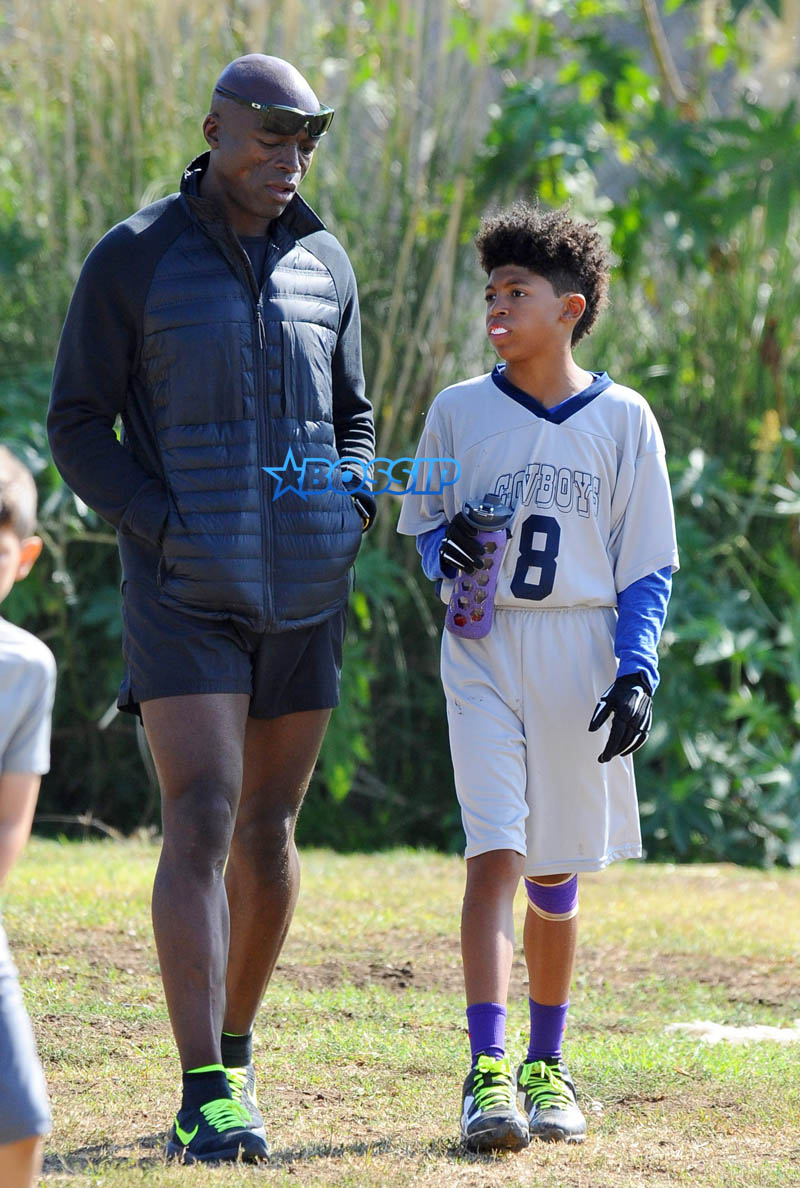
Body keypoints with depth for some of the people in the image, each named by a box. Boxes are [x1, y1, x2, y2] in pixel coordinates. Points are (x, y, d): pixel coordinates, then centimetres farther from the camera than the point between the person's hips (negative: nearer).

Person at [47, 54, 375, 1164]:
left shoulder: (323, 263, 10)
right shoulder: (132, 261, -3)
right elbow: (78, 427, -2)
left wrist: (350, 517, 3)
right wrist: (166, 529, -13)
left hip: (305, 595, 5)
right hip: (185, 593, -4)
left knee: (268, 836, 10)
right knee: (201, 825, -14)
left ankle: (236, 1049, 27)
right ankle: (206, 1097, -17)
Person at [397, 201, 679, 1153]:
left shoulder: (623, 421, 2)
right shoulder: (459, 412, 5)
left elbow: (648, 565, 4)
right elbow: (419, 522, 15)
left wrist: (635, 672, -6)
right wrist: (444, 549, -9)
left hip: (580, 660, 0)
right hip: (484, 655, 0)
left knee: (555, 873, 8)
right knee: (494, 853, -14)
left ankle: (546, 1065, 22)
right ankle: (487, 1072, -19)